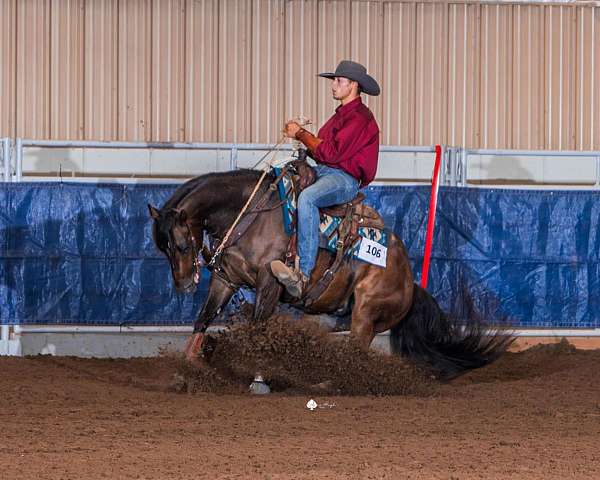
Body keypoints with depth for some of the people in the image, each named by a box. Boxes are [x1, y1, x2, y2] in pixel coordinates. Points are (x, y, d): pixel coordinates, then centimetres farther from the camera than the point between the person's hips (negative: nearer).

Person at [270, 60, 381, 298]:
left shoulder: (359, 118, -13)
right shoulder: (342, 114, 21)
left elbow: (330, 152, -19)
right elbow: (323, 147, 19)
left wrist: (301, 134, -9)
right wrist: (301, 134, 3)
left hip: (345, 178, -11)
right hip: (323, 172, 11)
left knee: (307, 198, -37)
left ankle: (303, 275, -41)